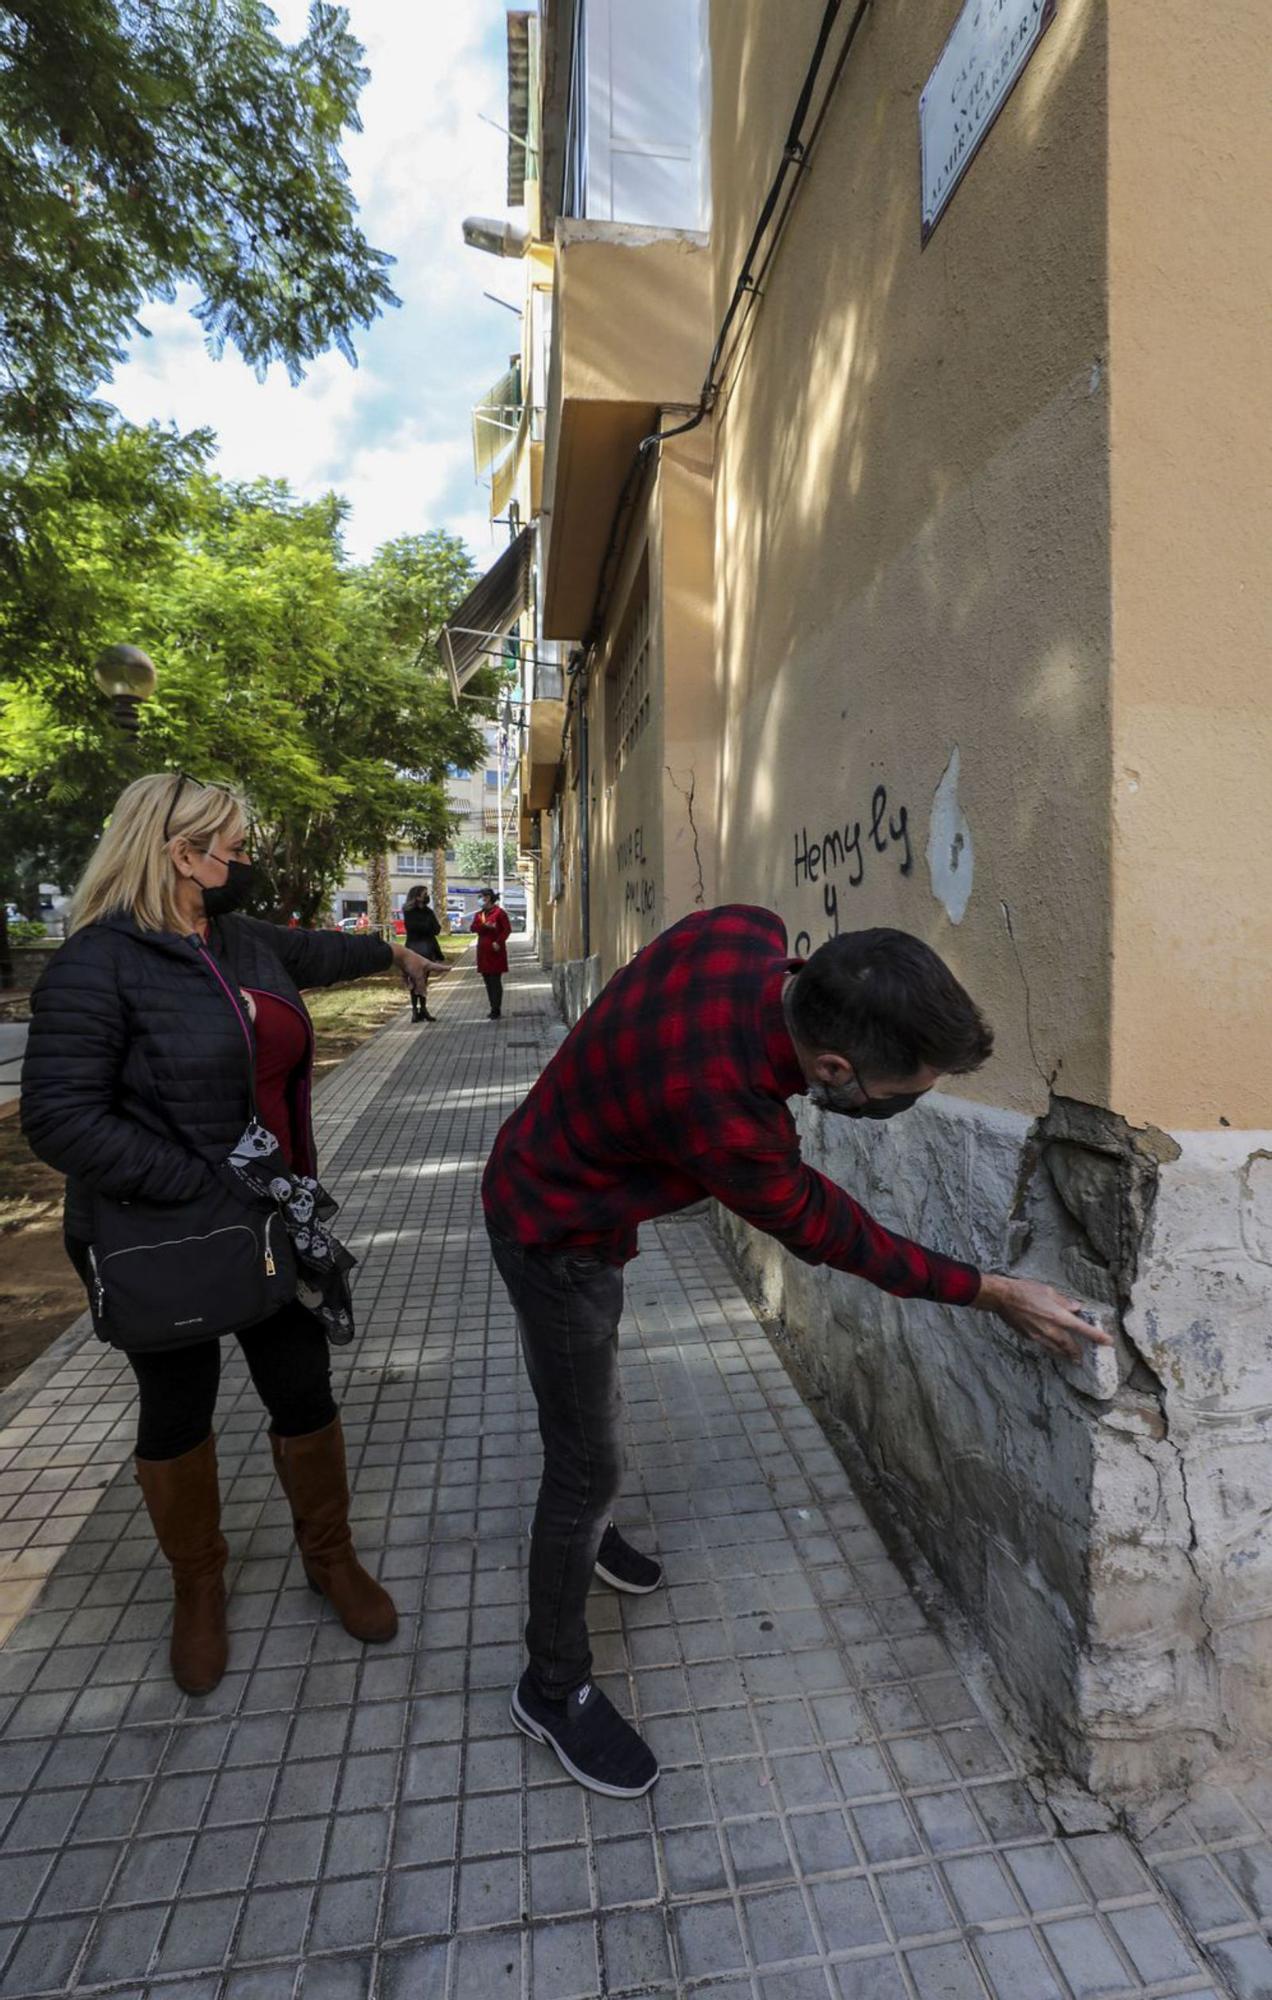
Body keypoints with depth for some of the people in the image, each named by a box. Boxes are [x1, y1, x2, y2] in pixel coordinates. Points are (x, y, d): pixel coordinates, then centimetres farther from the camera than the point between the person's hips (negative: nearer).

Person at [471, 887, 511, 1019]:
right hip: (483, 951, 7)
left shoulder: (499, 912, -5)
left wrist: (498, 942, -21)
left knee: (495, 980, -6)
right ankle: (494, 1008, 17)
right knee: (488, 980, 9)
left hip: (495, 950, -7)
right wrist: (485, 925, -16)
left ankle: (496, 1010, -4)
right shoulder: (479, 914, 15)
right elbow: (473, 927, 1)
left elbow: (507, 929, -11)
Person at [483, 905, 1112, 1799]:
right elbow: (826, 1231, -25)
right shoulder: (721, 1112, -42)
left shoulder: (750, 933, -23)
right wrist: (996, 1293, -13)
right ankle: (555, 1688, 28)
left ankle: (585, 1526, 56)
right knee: (590, 1461, 4)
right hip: (556, 1236, -8)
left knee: (590, 1399, 29)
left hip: (568, 1178, 9)